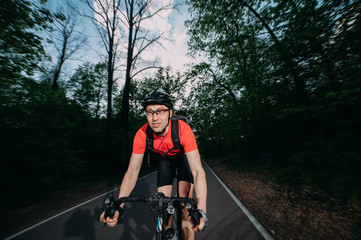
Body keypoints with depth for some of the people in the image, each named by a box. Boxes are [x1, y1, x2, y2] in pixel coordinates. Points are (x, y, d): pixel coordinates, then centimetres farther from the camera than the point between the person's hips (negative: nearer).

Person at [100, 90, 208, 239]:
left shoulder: (183, 129, -38)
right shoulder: (142, 134, -29)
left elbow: (198, 171, -40)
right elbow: (132, 171, -22)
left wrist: (201, 209, -49)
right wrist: (118, 206, -30)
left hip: (184, 157, -2)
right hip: (165, 159, 2)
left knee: (185, 200, -14)